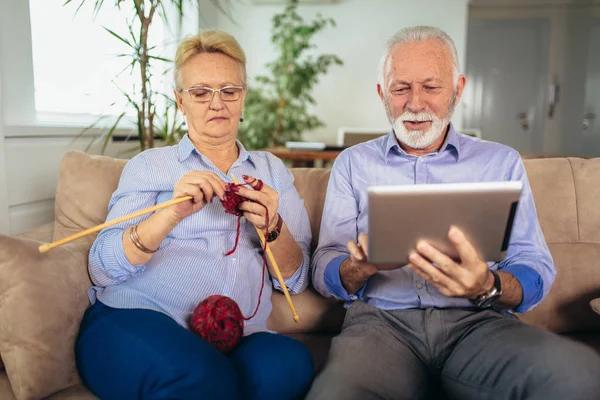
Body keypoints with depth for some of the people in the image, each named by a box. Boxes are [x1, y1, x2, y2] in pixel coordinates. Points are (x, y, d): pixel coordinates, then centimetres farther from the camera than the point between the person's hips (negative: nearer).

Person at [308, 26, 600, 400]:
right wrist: (362, 267, -19)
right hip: (382, 320, -1)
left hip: (480, 323, 2)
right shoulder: (353, 163, 10)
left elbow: (536, 271, 3)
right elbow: (324, 271, 5)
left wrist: (488, 286, -21)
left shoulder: (502, 162, 10)